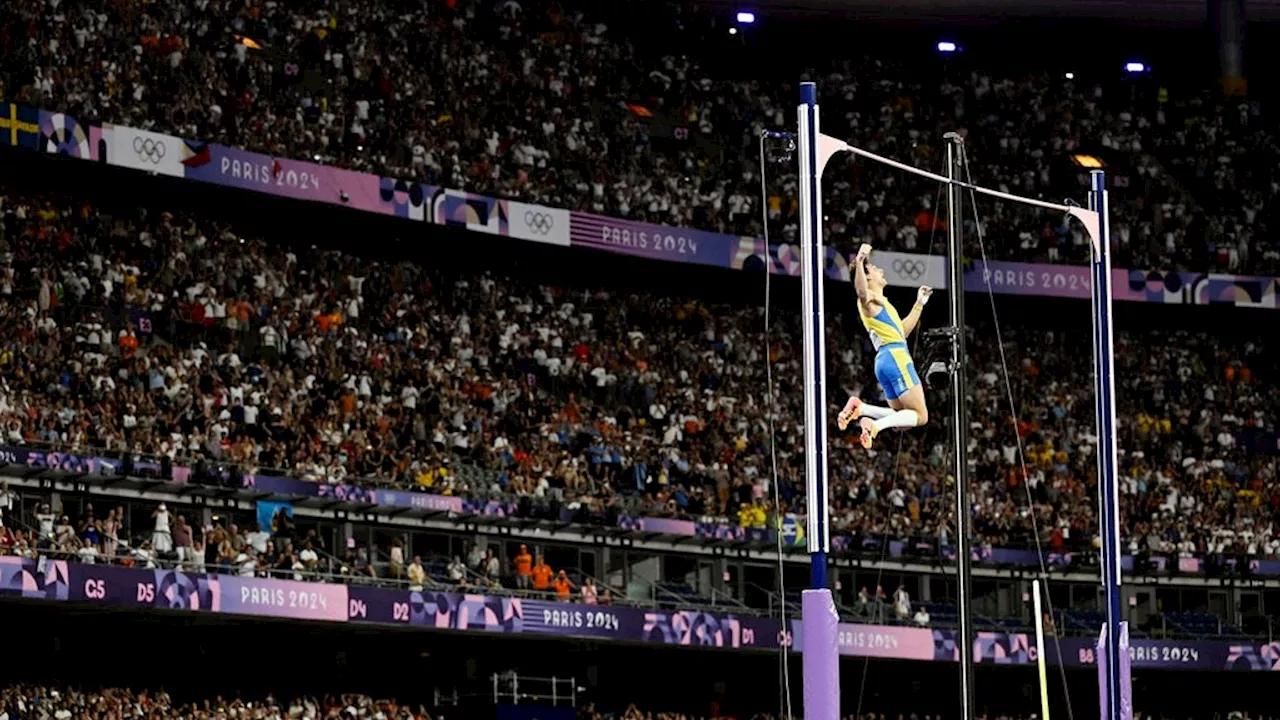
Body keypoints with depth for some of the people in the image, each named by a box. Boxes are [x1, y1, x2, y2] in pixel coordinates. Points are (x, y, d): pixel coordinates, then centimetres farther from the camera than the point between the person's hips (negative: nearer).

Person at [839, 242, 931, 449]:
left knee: (903, 418, 13)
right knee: (919, 416, -10)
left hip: (885, 360, 9)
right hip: (895, 356, -9)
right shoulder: (871, 298, -3)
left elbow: (902, 330, 35)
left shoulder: (880, 303, 27)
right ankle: (875, 425, -26)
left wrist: (919, 305, 39)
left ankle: (860, 408, -2)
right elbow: (861, 292, -30)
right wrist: (859, 263, -46)